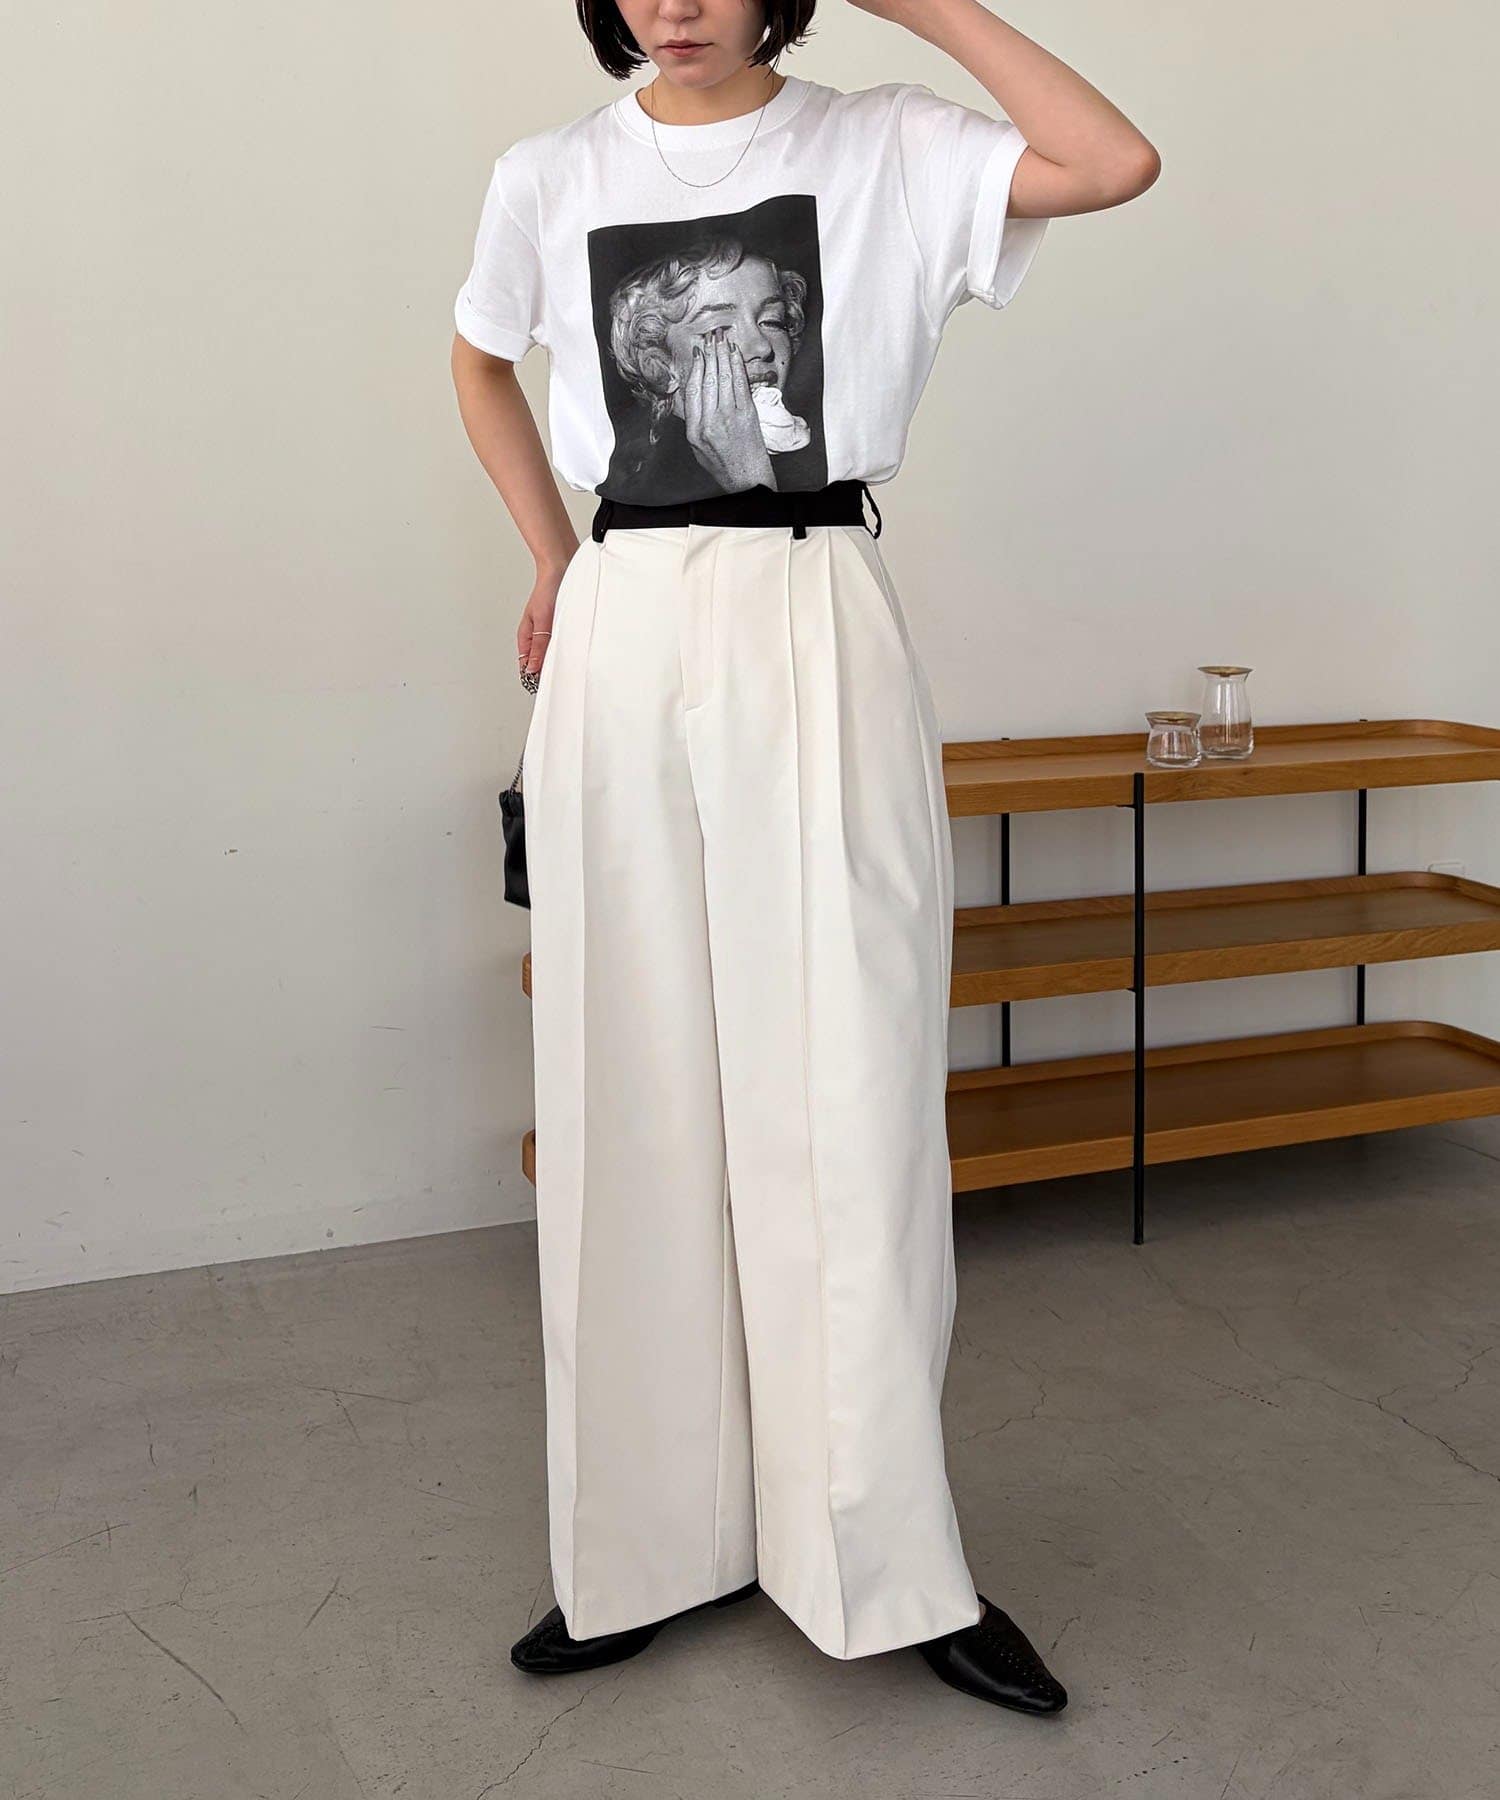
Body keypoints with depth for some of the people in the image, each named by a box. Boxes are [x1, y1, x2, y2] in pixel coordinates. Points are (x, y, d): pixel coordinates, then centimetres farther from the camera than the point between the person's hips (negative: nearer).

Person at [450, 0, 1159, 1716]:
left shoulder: (883, 149, 4)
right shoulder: (550, 177, 10)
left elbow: (1114, 163, -11)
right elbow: (481, 363, 27)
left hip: (817, 637, -2)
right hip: (623, 647, 3)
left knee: (844, 1095, -3)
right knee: (637, 1098, 6)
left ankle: (890, 1560, 12)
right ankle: (652, 1545, 21)